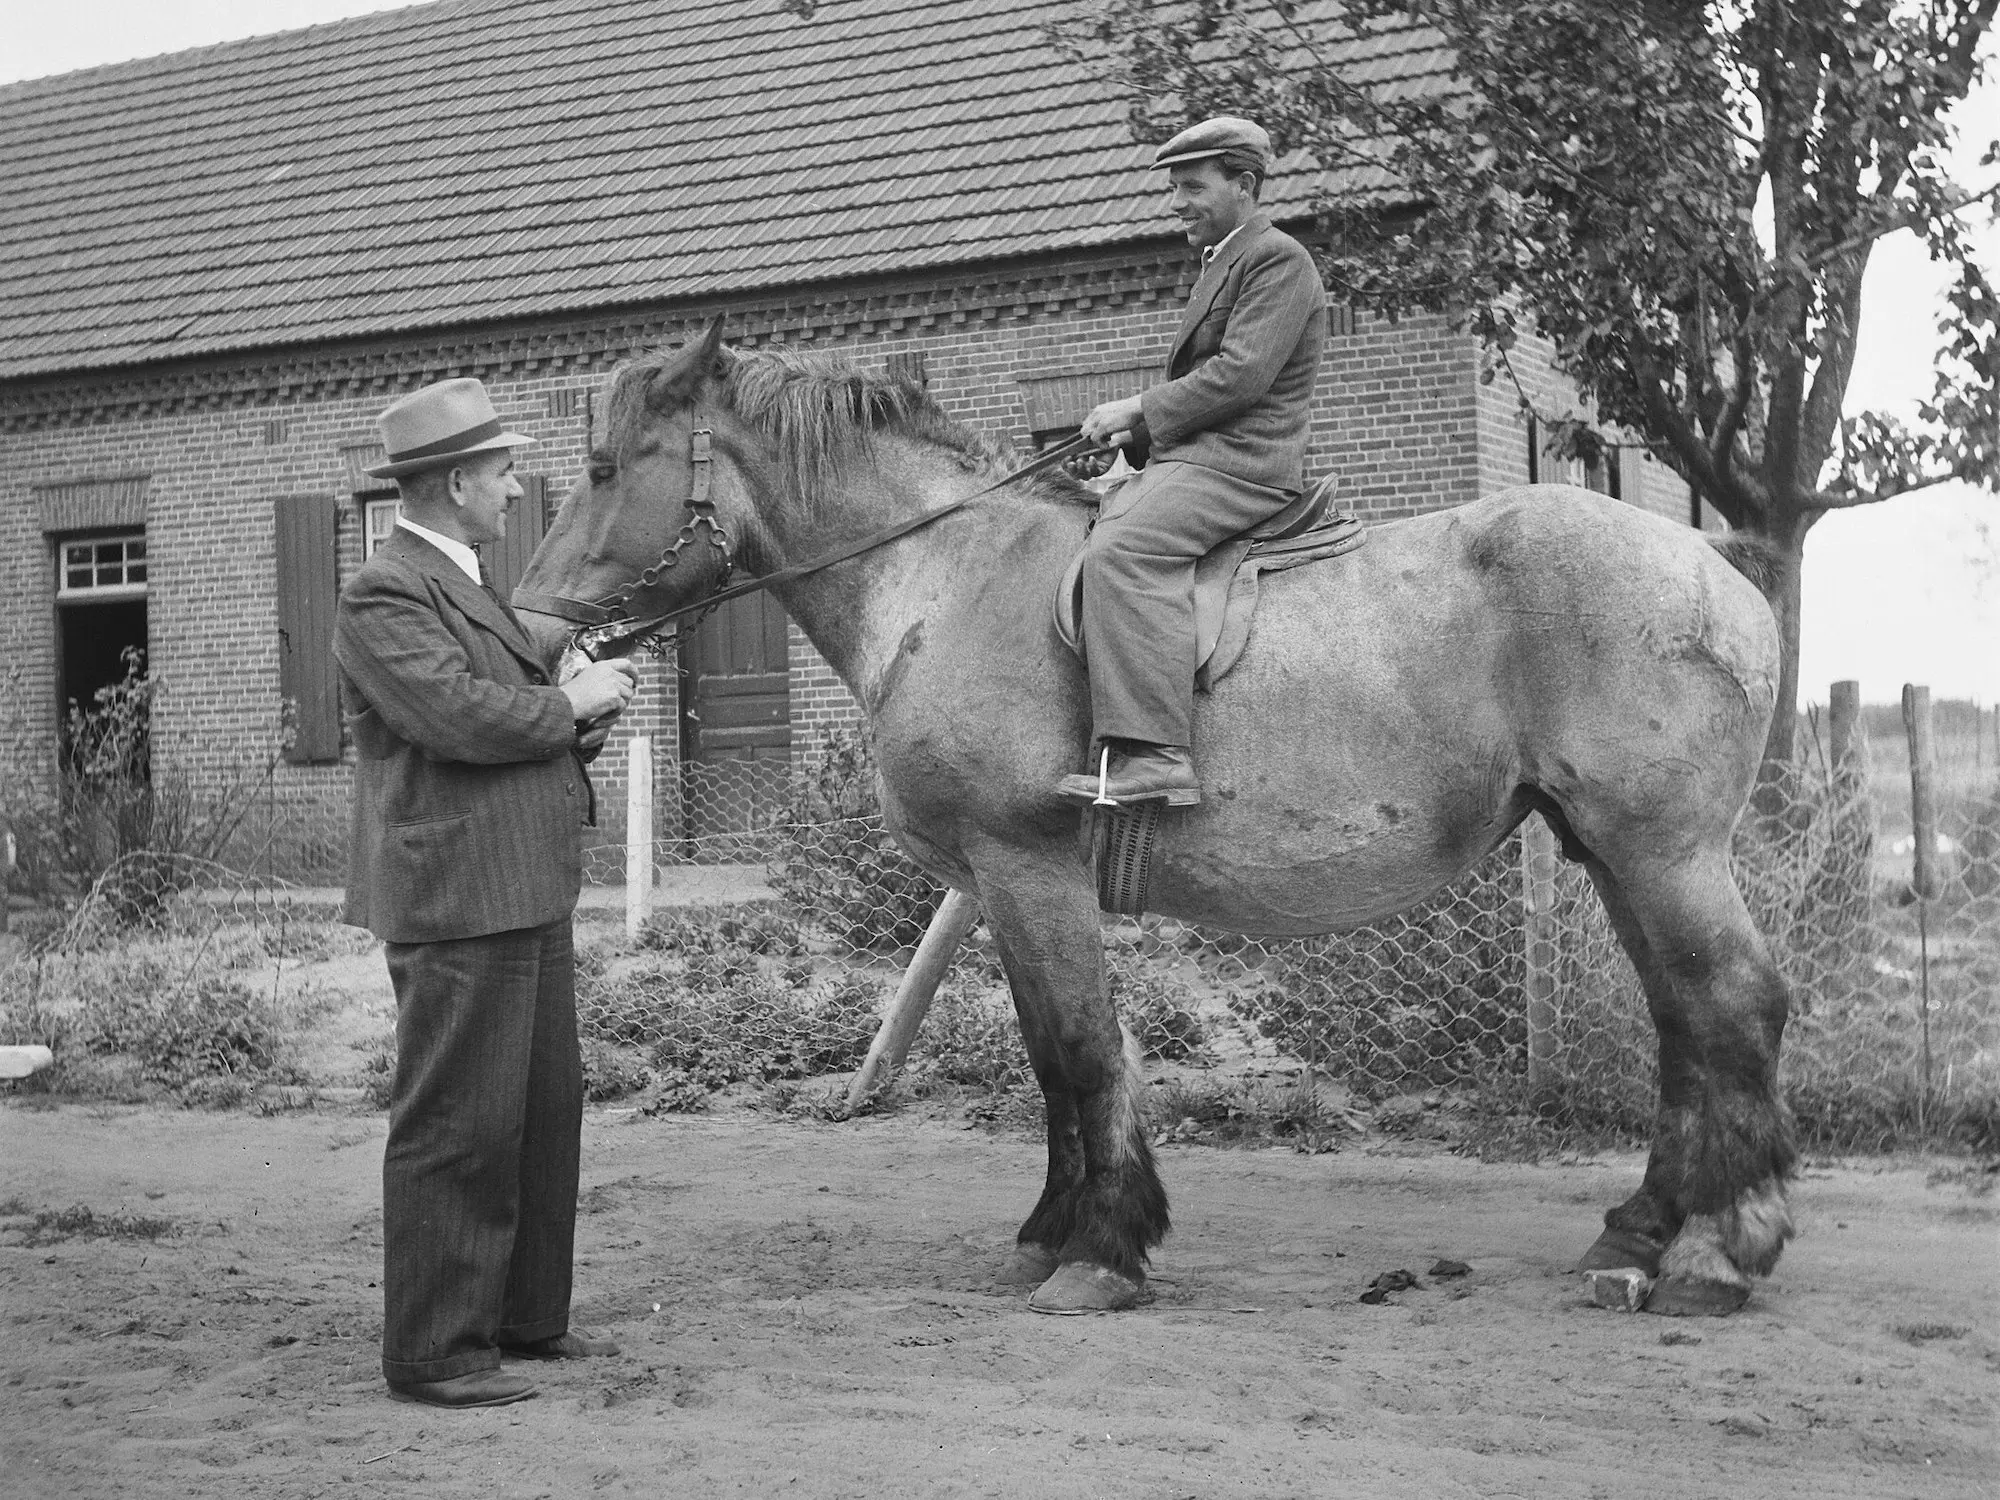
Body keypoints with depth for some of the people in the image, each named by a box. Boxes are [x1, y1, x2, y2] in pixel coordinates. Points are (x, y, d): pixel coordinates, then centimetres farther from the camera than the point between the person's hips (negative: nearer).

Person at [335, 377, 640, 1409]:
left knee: (546, 1111, 16)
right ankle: (431, 1353, 4)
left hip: (527, 897, 11)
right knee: (458, 1128, -5)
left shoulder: (461, 583, 20)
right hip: (457, 899, -10)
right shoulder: (383, 594, -12)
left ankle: (526, 1317, 28)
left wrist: (582, 720, 5)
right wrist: (570, 701, -10)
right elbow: (461, 714, -25)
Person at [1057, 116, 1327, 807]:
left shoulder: (1278, 260, -5)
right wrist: (1137, 432, 11)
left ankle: (1155, 756, -40)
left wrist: (1138, 410, -11)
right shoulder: (1220, 263, 26)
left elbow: (1240, 374, -17)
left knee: (1121, 552, -31)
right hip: (1186, 459, 11)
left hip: (1242, 464, -11)